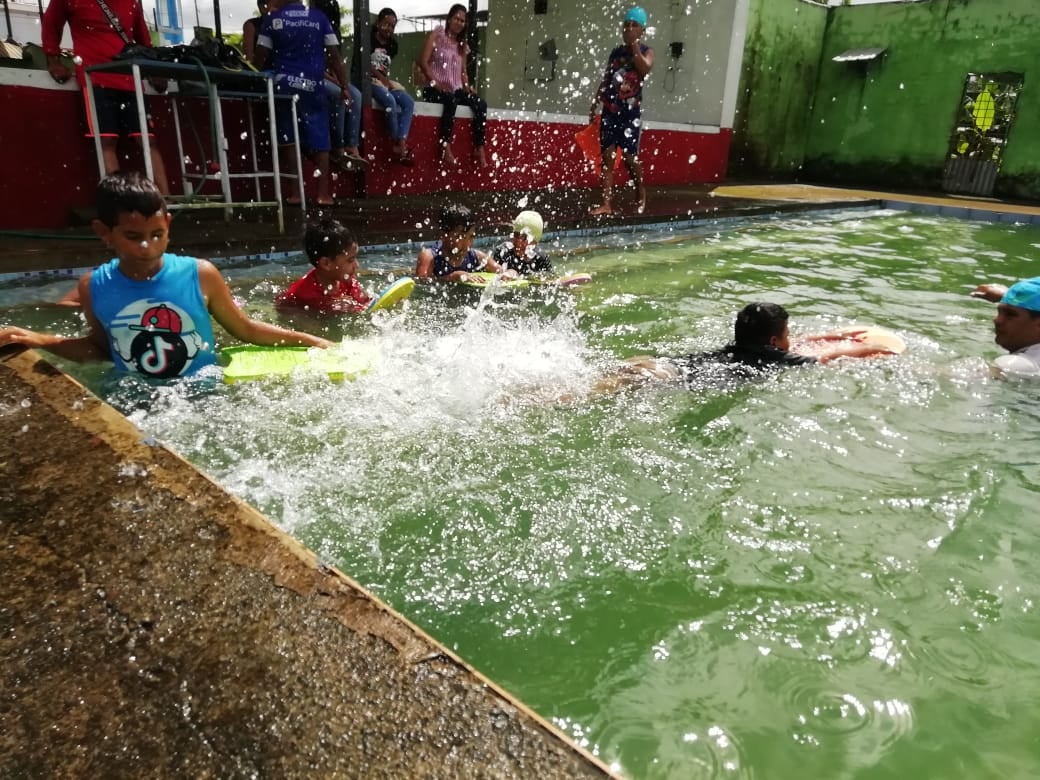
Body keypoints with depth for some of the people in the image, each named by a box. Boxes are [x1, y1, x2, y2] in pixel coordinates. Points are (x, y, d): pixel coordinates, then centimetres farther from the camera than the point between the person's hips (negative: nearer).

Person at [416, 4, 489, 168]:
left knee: (480, 104, -22)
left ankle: (479, 149, -25)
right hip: (434, 89, -5)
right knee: (451, 100, -40)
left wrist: (467, 86, -2)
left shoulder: (463, 45, 20)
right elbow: (423, 62, -6)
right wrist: (436, 82, -19)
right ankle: (446, 147, -37)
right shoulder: (437, 35, 3)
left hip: (456, 89, 5)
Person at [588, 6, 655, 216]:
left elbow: (646, 69, -20)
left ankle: (641, 195, 19)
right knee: (607, 156, -2)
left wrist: (634, 47, -17)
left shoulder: (646, 51, 2)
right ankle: (607, 203, -2)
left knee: (630, 156, -5)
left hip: (631, 113, -4)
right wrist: (594, 105, 15)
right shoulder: (616, 52, 15)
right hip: (609, 111, 4)